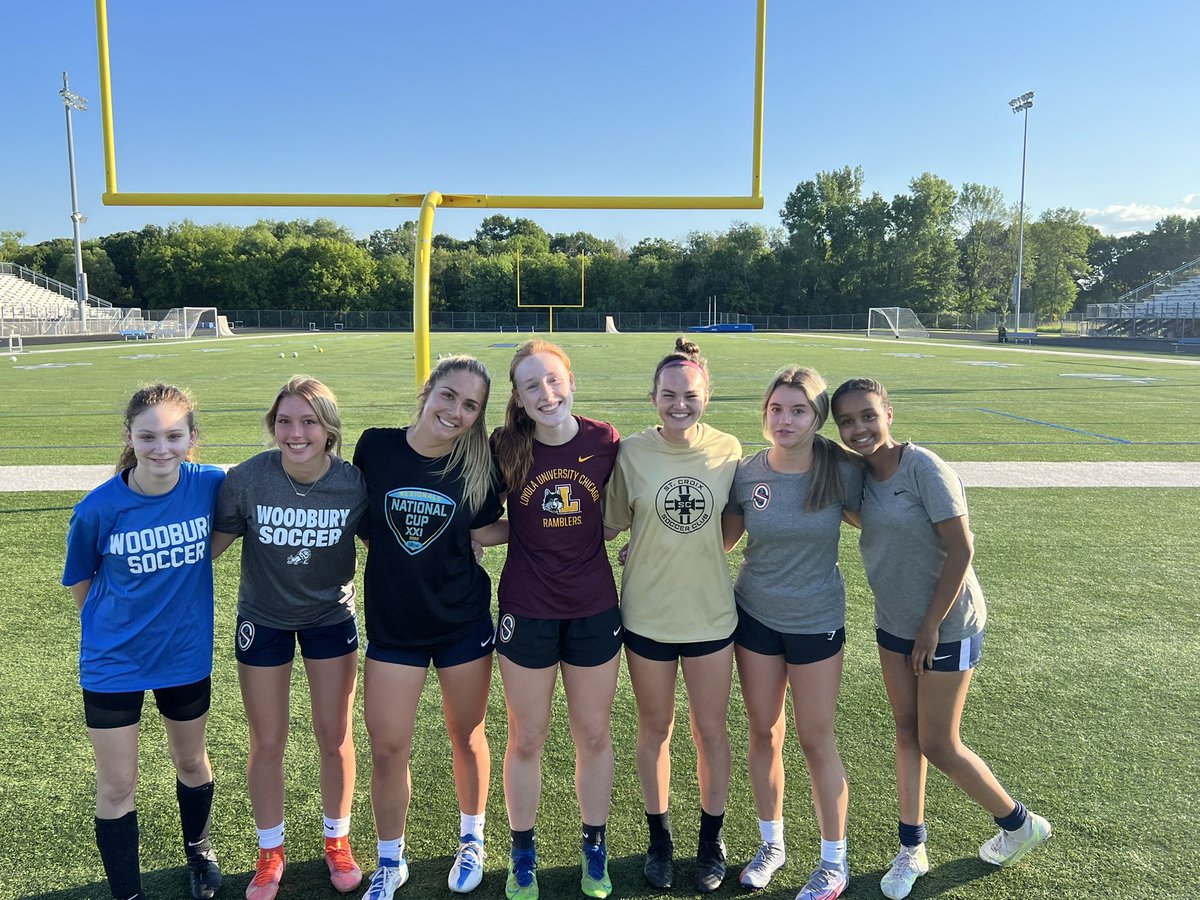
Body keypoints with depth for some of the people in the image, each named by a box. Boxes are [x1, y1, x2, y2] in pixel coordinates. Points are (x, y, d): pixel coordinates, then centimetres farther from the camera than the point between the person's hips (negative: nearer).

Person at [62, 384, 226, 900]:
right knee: (117, 787, 7)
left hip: (186, 654, 2)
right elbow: (82, 584, -3)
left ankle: (198, 849, 49)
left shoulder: (211, 485, -18)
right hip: (113, 663, -2)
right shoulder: (99, 508, -20)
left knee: (192, 763, 22)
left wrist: (178, 584, -1)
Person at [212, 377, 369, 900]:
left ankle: (337, 840, 36)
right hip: (263, 619, 0)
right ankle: (270, 851, 36)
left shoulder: (354, 483, -22)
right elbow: (215, 541, -8)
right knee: (267, 741, 12)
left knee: (334, 736, 11)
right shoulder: (246, 478, -23)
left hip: (331, 616, 0)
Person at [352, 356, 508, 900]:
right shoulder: (376, 447, -9)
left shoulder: (478, 465, -9)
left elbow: (484, 532, 0)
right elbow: (360, 523, 4)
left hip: (463, 620, 0)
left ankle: (472, 841, 41)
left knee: (466, 736, 15)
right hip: (392, 623, 0)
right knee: (387, 748, 6)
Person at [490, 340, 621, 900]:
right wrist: (533, 525, -7)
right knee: (526, 739, 14)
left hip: (594, 609, 1)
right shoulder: (505, 448, -9)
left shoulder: (604, 441, -8)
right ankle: (523, 854, 35)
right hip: (526, 612, -1)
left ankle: (594, 849, 38)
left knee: (594, 736, 15)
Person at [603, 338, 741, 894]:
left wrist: (700, 553, -3)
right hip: (647, 613, -1)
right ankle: (660, 837, 36)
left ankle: (711, 840, 35)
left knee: (712, 730, 13)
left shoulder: (727, 450, -6)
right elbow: (609, 524, 1)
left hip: (711, 613, 1)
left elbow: (731, 523, 8)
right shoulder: (631, 452, -10)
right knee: (655, 728, 15)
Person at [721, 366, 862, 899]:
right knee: (764, 733, 14)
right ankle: (771, 844, 36)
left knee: (816, 740, 8)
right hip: (755, 615, 2)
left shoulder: (842, 471, -15)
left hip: (816, 621, -2)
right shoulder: (746, 474, -10)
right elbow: (720, 540, 2)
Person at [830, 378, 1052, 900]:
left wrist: (931, 628, -17)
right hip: (893, 623, 7)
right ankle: (912, 850, 30)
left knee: (938, 745, 4)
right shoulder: (860, 474, -1)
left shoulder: (923, 467, -22)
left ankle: (1019, 823, 30)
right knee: (906, 733, 14)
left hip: (946, 627, -7)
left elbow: (961, 549, -21)